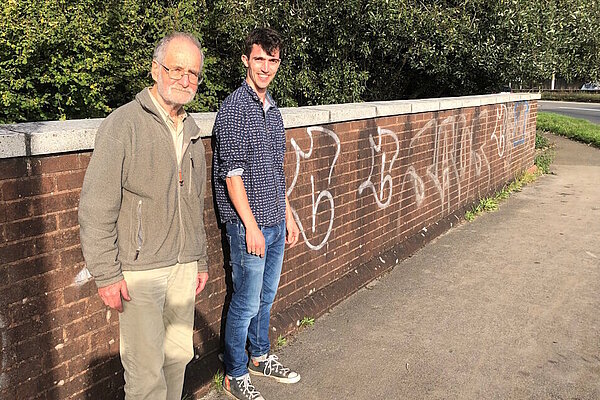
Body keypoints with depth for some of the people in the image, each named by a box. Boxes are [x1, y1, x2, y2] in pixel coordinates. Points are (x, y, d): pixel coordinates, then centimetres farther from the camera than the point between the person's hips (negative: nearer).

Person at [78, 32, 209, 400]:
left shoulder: (191, 132, 12)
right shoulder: (124, 124, -11)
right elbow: (96, 207, -13)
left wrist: (200, 261, 20)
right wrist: (106, 273, -14)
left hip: (183, 266, 7)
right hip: (139, 270, -6)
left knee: (179, 355, 16)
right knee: (146, 369, -1)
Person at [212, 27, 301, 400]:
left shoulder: (273, 109, 12)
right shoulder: (234, 109, -13)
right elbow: (232, 173, -17)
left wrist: (288, 213, 17)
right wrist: (251, 225, -18)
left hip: (275, 221, 8)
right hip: (249, 224, -8)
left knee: (267, 296, 19)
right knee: (246, 303, 2)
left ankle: (260, 356, 37)